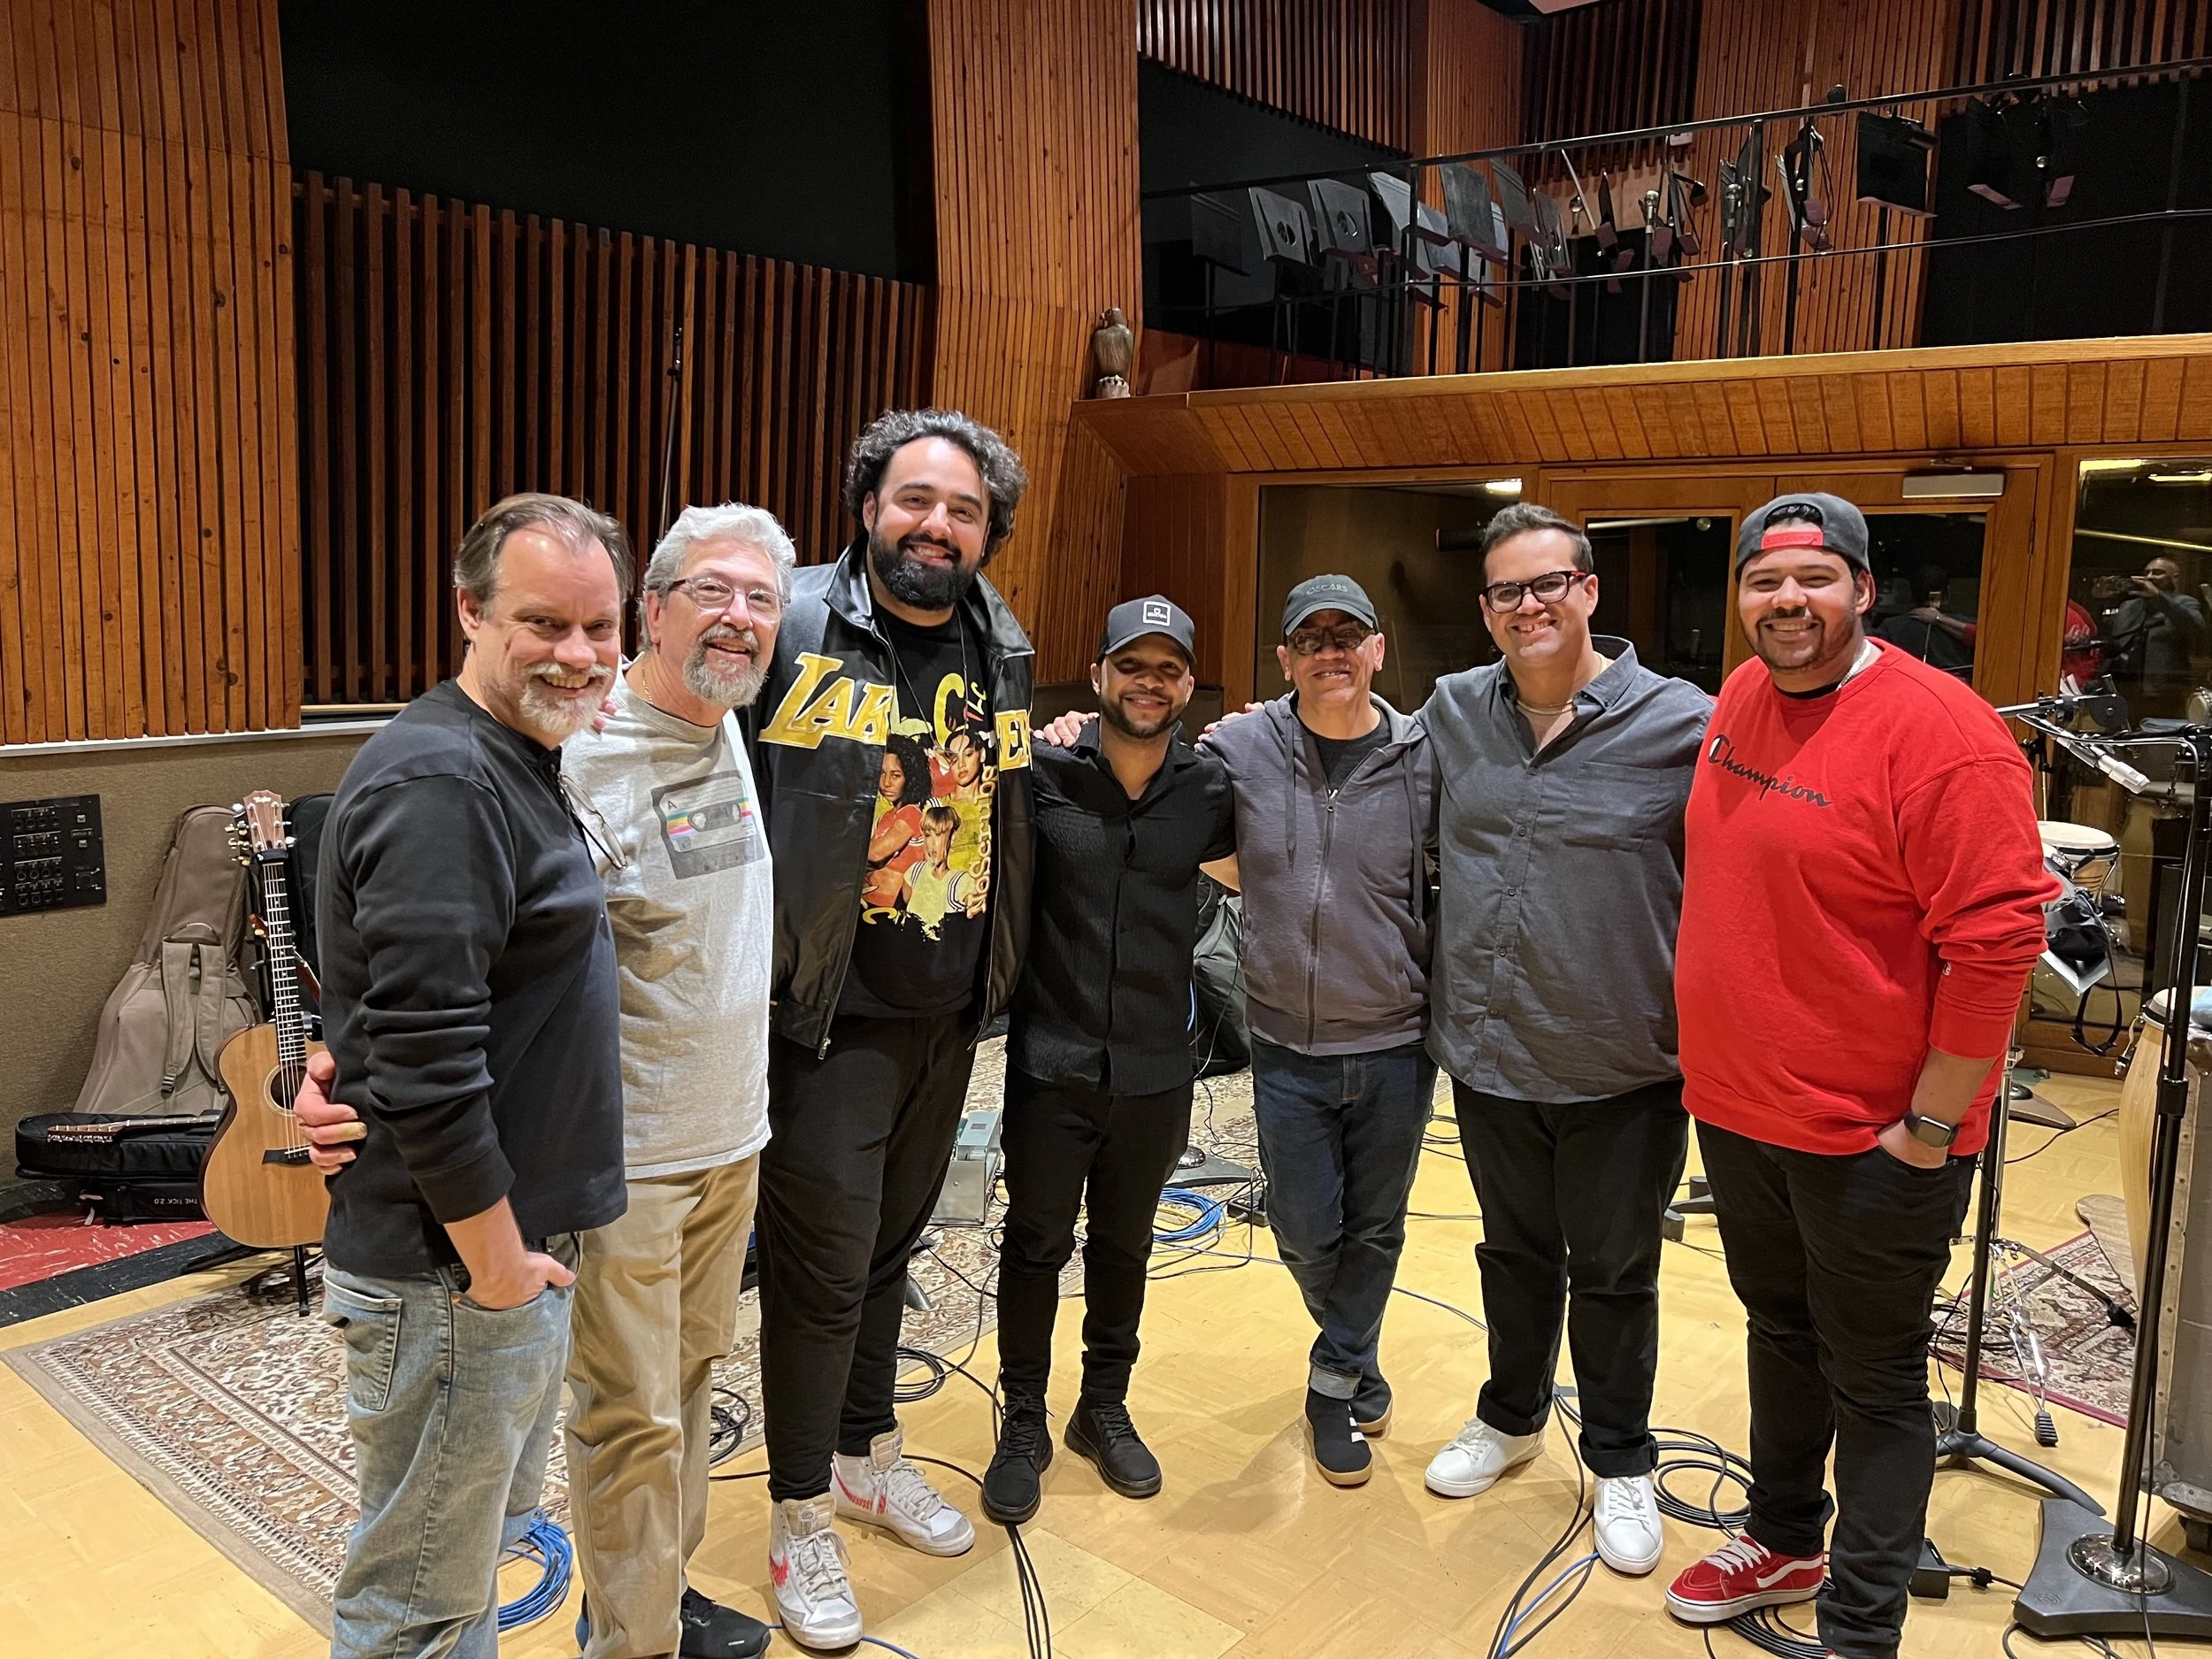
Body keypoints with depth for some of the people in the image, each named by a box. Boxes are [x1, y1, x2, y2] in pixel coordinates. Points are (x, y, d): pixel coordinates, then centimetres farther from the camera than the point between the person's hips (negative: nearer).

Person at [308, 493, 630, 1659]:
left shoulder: (517, 763, 10)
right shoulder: (441, 785, -23)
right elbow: (426, 1058, -28)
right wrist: (496, 1258, -19)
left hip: (507, 1241, 10)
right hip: (453, 1269, -9)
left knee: (482, 1533, 27)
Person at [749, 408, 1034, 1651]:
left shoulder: (1003, 650, 6)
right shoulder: (795, 627, -13)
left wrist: (1000, 974, 15)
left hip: (952, 1014, 6)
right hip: (831, 1018, -6)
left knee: (893, 1243, 21)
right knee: (823, 1266, 4)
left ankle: (871, 1453, 41)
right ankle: (804, 1517, 25)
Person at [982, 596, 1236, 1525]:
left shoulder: (1210, 789, -3)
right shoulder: (1041, 771, -10)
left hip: (1155, 1067, 3)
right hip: (1052, 1059, -2)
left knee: (1123, 1246, 18)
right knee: (1036, 1243, 10)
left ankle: (1105, 1410, 38)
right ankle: (1023, 1422, 30)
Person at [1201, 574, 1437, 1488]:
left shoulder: (1425, 756, -9)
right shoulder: (1239, 747, -8)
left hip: (1396, 1046, 0)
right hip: (1287, 1045, 0)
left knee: (1375, 1230, 15)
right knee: (1305, 1233, 11)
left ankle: (1336, 1380, 40)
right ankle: (1356, 1359, 42)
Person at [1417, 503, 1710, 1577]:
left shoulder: (1682, 726, -13)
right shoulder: (1450, 712, 1)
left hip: (1621, 1075, -3)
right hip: (1487, 1057, 4)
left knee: (1613, 1276, 14)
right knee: (1515, 1253, 22)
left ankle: (1621, 1464, 36)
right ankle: (1511, 1417, 45)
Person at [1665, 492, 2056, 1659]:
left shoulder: (1940, 734, -20)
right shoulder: (1741, 699, 3)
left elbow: (1995, 942, -21)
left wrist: (1928, 1126, -17)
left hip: (1870, 1137, -7)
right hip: (1735, 1110, 7)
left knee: (1871, 1383, 9)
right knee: (1780, 1333, 24)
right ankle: (1785, 1541, 45)